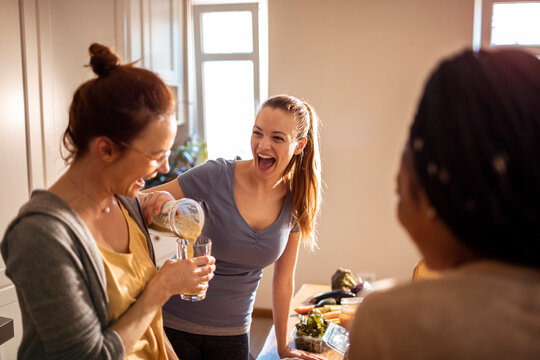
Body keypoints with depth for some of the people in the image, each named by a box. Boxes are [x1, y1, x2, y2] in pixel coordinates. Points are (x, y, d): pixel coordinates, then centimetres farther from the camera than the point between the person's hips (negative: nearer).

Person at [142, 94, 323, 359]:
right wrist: (158, 201, -35)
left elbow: (283, 281, 4)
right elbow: (138, 200, -12)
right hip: (176, 321, -3)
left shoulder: (295, 202, -5)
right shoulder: (218, 175, -17)